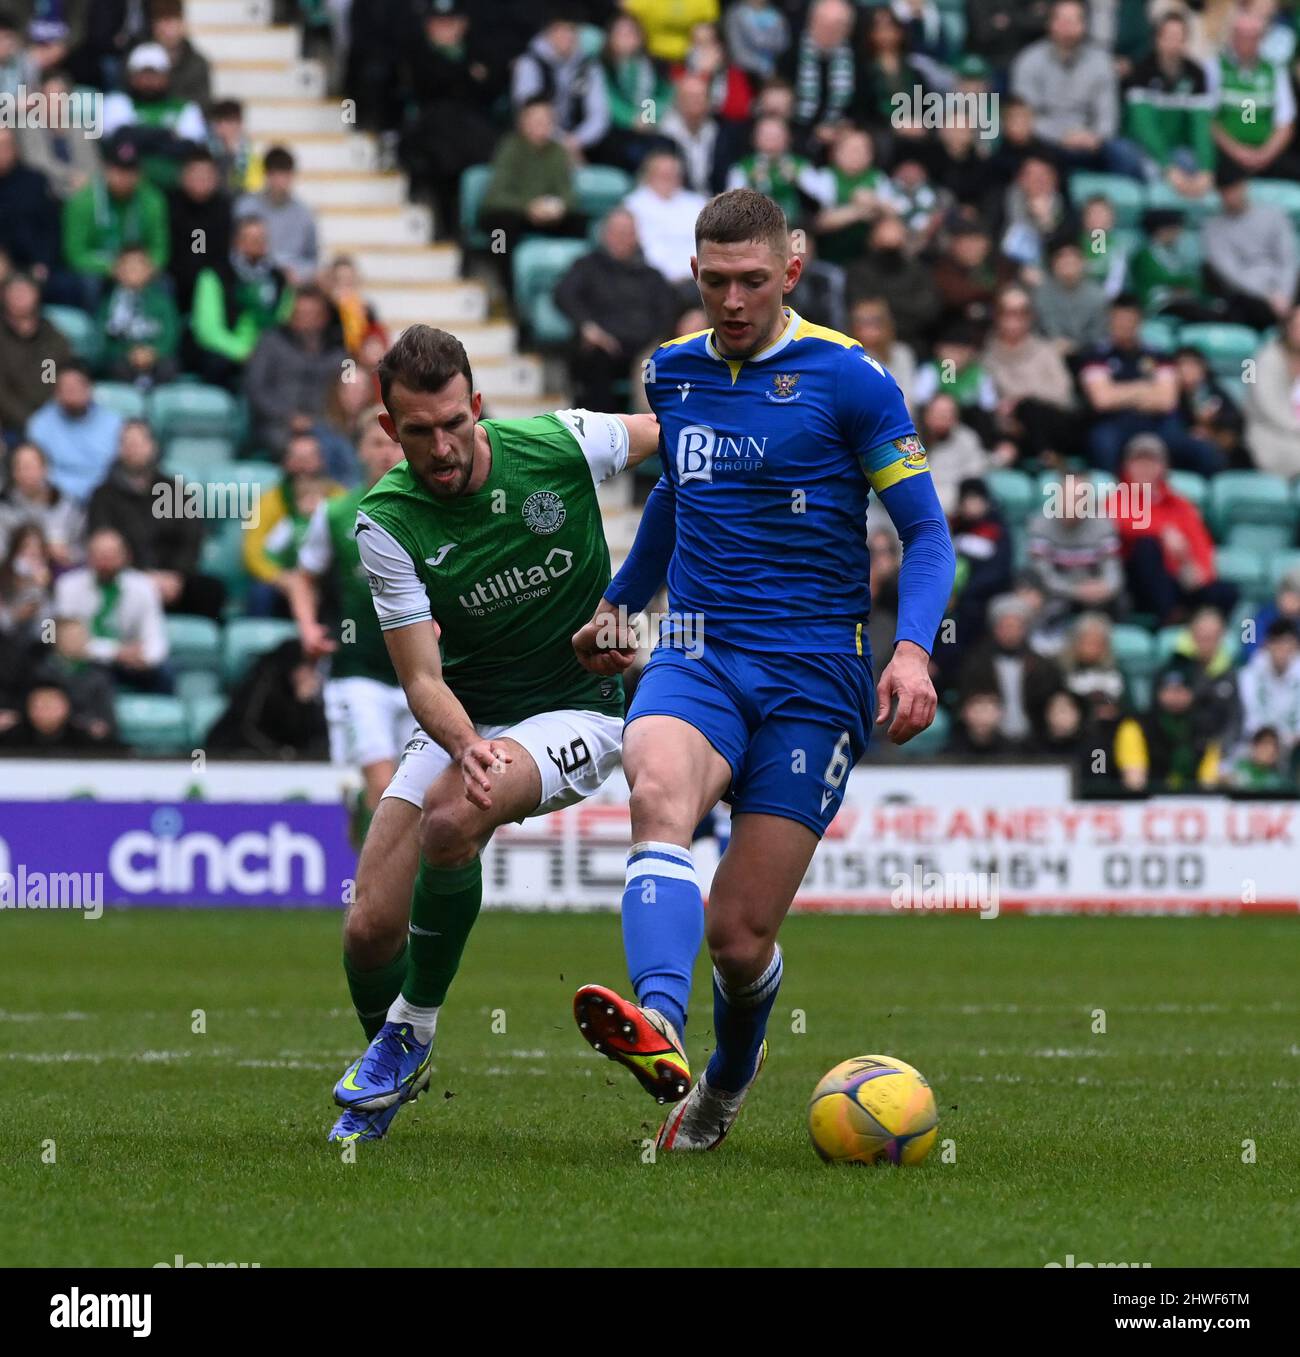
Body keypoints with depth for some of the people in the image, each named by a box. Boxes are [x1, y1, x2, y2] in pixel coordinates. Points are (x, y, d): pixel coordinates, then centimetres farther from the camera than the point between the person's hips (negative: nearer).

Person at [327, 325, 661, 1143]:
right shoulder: (387, 523, -14)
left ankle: (413, 1028, -12)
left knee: (450, 821, -33)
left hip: (575, 710, -2)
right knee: (371, 932, -8)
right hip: (464, 719, 2)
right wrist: (466, 747, -38)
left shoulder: (560, 446, -15)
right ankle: (393, 1074, 24)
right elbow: (423, 678, -19)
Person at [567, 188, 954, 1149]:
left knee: (740, 935, -4)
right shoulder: (673, 373, 11)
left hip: (813, 673, -3)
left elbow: (927, 531, -2)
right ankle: (658, 1031, -55)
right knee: (658, 791, -33)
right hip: (696, 657, 3)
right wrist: (619, 602, 38)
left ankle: (730, 1074, 32)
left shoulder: (848, 377, -4)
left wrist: (914, 649, -18)